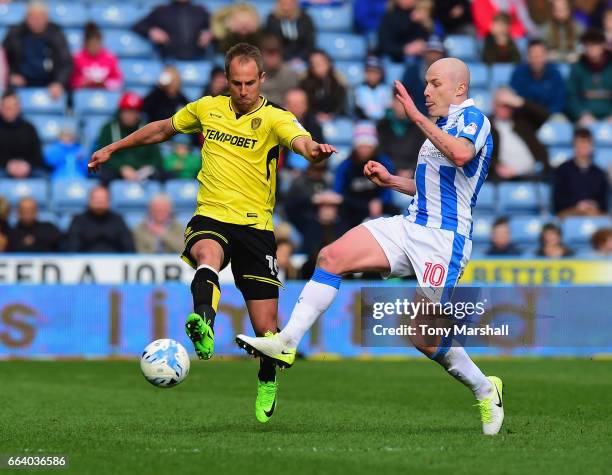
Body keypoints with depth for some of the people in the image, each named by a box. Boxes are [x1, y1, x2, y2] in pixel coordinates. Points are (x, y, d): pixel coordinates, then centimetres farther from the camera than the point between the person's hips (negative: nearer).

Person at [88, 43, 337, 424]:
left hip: (255, 225, -1)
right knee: (208, 255, -38)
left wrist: (315, 150, -51)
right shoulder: (207, 108, 7)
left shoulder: (275, 119, -4)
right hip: (211, 218, 1)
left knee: (266, 328, 0)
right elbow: (163, 129, 25)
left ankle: (267, 383, 31)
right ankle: (203, 324, -64)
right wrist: (113, 149, 31)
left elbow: (301, 140, -27)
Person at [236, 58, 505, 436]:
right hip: (411, 226, 9)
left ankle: (485, 390, 20)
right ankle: (287, 344, -12)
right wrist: (391, 181, 19)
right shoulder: (445, 125, 22)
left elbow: (461, 153, -33)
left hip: (443, 239, -9)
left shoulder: (472, 117, -8)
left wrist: (418, 117, -29)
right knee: (332, 256, -10)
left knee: (427, 341, -5)